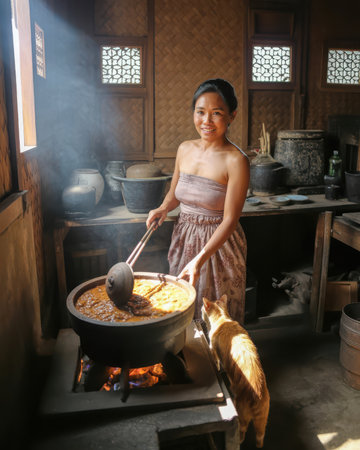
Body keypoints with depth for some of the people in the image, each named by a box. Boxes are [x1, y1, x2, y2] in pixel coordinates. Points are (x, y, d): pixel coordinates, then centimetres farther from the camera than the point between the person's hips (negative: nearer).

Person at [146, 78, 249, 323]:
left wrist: (200, 259, -28)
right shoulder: (185, 149, 1)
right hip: (183, 238, 5)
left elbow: (230, 220, -20)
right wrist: (163, 209, -6)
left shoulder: (236, 160, -18)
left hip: (219, 244, -5)